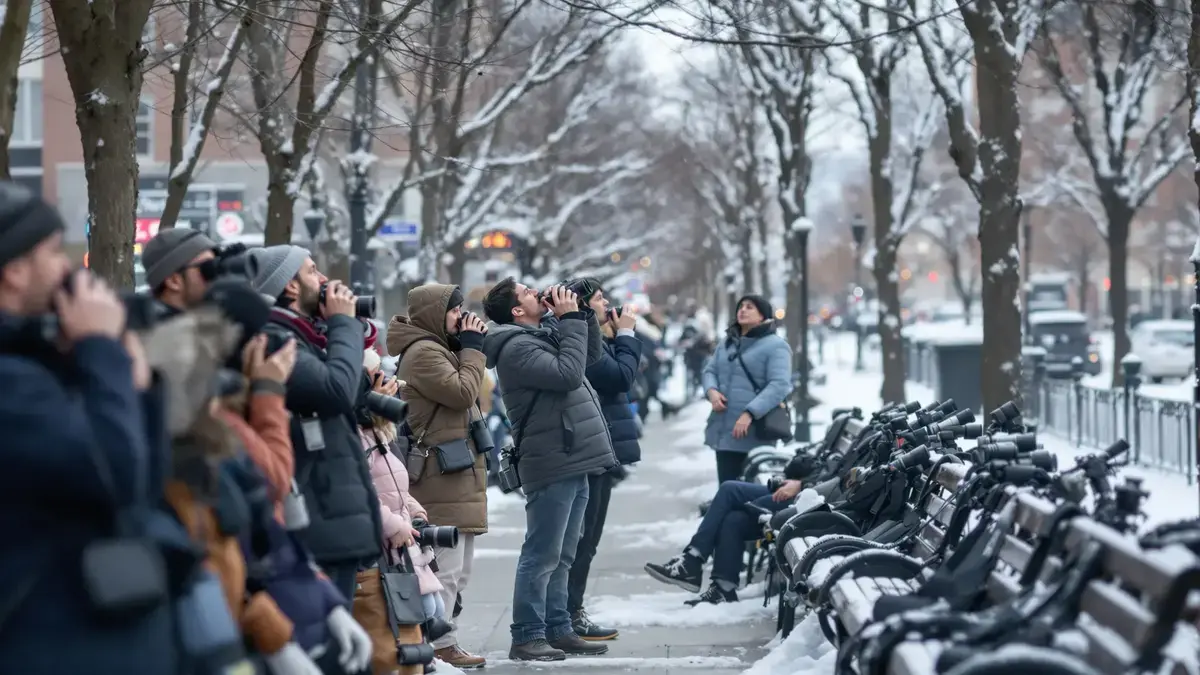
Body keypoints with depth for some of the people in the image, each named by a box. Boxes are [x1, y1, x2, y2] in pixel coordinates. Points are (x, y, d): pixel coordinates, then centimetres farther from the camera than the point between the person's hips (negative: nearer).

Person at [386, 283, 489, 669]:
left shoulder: (440, 349, 21)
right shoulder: (423, 352, -12)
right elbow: (463, 392, -17)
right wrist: (472, 347, -9)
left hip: (458, 475, 11)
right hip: (441, 475, -11)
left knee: (458, 570, 14)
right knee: (446, 568, -13)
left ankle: (444, 643, 18)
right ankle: (440, 646, -11)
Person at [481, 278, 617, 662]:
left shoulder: (544, 337, 17)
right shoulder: (517, 347, -12)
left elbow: (592, 356, 25)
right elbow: (568, 373, -22)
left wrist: (582, 313, 12)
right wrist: (571, 319, -14)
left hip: (573, 462, 10)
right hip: (552, 465, -10)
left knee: (562, 556, 13)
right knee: (542, 556, -8)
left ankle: (557, 630, 19)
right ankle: (527, 637, -5)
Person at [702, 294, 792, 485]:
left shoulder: (775, 346, -6)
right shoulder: (727, 342, 19)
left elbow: (779, 385, -16)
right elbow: (710, 370, 21)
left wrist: (750, 414, -25)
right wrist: (712, 391, -4)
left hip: (753, 433, -7)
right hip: (723, 430, 7)